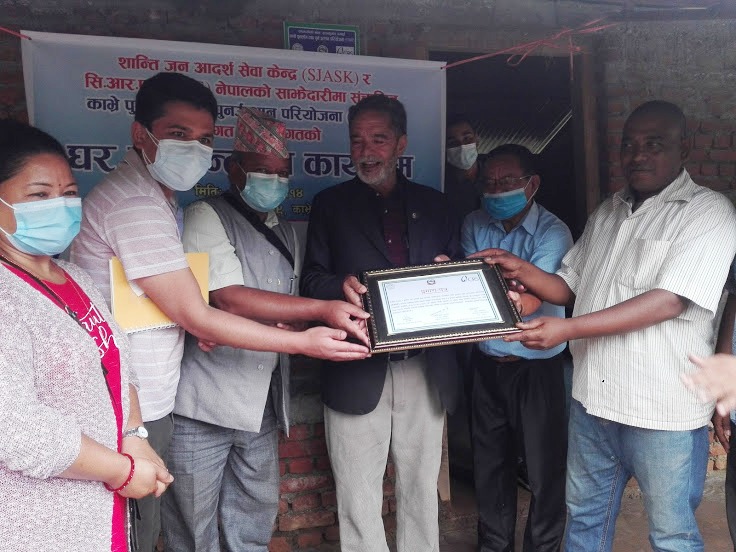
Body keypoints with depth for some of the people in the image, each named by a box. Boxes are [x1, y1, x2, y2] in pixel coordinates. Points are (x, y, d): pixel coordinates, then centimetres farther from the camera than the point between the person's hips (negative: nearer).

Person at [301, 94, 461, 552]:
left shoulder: (433, 204, 12)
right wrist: (343, 287, -19)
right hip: (358, 373, -2)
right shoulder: (331, 204, 6)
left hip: (425, 371, 2)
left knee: (422, 490, 14)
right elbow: (313, 279, 2)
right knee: (359, 499, 5)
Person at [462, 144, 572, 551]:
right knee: (490, 461, 16)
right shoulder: (474, 225, 2)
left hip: (537, 366, -4)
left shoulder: (553, 232, -12)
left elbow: (529, 299, -25)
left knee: (545, 465, 7)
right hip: (486, 362, 4)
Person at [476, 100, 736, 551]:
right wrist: (523, 271, -4)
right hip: (592, 400, 6)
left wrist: (569, 329, -24)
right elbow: (569, 287, 16)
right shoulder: (608, 213, 12)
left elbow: (670, 300, -20)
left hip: (663, 412, -6)